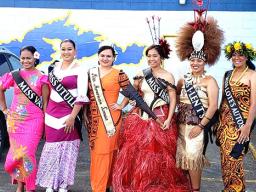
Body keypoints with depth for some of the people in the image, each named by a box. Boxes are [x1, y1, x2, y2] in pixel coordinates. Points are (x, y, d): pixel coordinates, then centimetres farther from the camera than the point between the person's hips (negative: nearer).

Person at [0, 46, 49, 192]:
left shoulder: (41, 78, -1)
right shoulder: (14, 75, 5)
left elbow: (45, 102, 0)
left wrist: (46, 121, -2)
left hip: (34, 120, -3)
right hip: (15, 119, 3)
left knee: (27, 153, -8)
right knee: (16, 153, 6)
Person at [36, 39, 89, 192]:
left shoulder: (80, 69, -6)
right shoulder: (55, 66, 10)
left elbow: (82, 96, -12)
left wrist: (72, 116, -18)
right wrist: (47, 110, 13)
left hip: (69, 112, -4)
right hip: (52, 111, 5)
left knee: (66, 147, 1)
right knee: (52, 145, 7)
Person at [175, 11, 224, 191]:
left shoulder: (210, 81, -5)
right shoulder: (183, 80, 11)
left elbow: (213, 106, -13)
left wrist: (200, 126, -16)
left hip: (198, 126, -5)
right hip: (182, 125, 5)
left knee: (193, 157, -6)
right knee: (183, 157, 9)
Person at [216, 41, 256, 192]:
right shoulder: (228, 74, 12)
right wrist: (219, 120, 13)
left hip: (240, 122, -6)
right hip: (225, 121, 6)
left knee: (234, 157, -5)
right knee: (225, 156, 8)